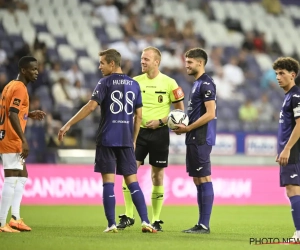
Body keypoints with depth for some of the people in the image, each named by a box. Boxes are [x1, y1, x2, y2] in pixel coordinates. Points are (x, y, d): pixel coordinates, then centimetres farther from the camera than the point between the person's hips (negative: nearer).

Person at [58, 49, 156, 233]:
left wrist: (68, 125, -10)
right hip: (126, 140, 4)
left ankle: (112, 224, -1)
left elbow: (91, 107, -13)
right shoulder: (134, 84, 10)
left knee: (108, 181, 0)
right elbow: (138, 116, 12)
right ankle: (145, 222, -3)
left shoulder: (106, 82, -4)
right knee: (132, 181, 6)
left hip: (107, 140, -4)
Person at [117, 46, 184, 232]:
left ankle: (156, 220, 10)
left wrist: (160, 121, -10)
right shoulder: (135, 82, 5)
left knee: (157, 176, 3)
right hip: (138, 132, 2)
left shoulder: (169, 83, -3)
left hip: (159, 133, -2)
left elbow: (180, 110, 0)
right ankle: (128, 216, -1)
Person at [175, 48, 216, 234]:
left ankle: (205, 225, -6)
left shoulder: (206, 84, -13)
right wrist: (183, 125, 10)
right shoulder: (198, 83, 18)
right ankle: (201, 223, 14)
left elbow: (210, 114, -19)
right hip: (194, 139, 10)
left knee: (204, 179, -8)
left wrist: (188, 128, -14)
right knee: (198, 180, 11)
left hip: (201, 139, -10)